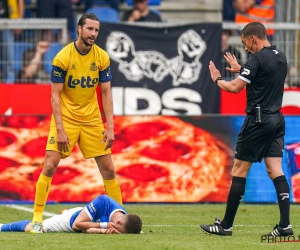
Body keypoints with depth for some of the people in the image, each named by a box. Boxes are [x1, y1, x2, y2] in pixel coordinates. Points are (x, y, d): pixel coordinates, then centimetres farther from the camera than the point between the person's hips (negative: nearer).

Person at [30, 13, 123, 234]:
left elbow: (106, 93, 1)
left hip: (92, 119, 3)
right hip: (65, 118, -3)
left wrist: (110, 128, -6)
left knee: (108, 169, 2)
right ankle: (37, 218, -6)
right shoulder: (62, 57, -13)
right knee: (50, 165, -13)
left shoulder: (102, 57, -4)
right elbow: (55, 95, -12)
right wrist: (60, 130, -19)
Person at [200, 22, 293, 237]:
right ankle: (285, 224, -9)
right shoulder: (281, 58, 12)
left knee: (239, 170, 0)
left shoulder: (257, 59, -14)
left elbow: (235, 88, -14)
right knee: (276, 170, 2)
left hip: (258, 120, -8)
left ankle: (226, 226, 4)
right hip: (277, 120, 8)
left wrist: (217, 79, 3)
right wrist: (240, 69, 29)